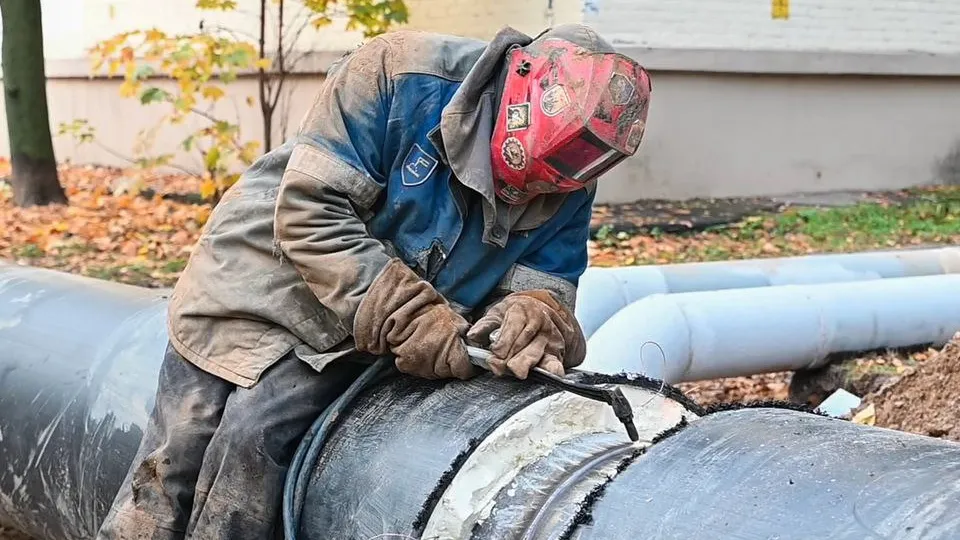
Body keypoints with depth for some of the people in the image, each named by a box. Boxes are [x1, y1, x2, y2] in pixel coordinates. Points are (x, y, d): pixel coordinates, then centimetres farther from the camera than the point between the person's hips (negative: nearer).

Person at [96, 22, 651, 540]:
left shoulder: (569, 185, -13)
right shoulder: (400, 74, -27)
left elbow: (550, 282, -10)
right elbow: (308, 210, -27)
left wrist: (534, 314, -35)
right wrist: (407, 314, -34)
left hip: (349, 343, 2)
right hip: (262, 280, -2)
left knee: (255, 435, -19)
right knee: (179, 443, -1)